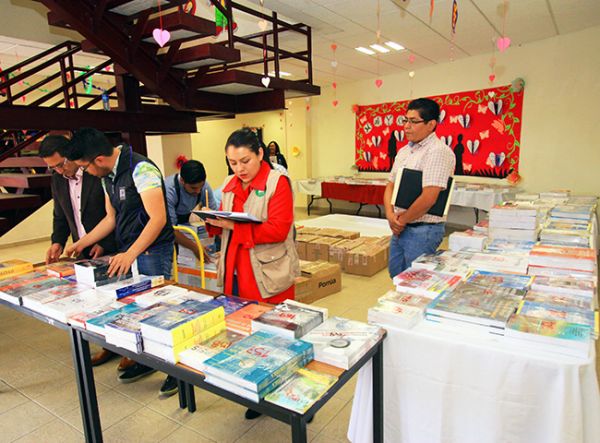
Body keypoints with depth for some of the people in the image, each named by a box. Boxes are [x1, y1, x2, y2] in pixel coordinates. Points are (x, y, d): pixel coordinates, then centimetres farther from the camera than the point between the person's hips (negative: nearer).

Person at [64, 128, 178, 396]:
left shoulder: (140, 169, -18)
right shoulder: (107, 176, 10)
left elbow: (158, 218, -24)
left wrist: (131, 254, -27)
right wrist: (82, 243, 16)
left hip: (152, 251, -8)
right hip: (127, 252, 8)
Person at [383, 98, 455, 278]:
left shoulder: (438, 152, -16)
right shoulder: (403, 151, 11)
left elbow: (428, 198, -24)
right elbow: (390, 186, 13)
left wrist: (401, 220, -11)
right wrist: (390, 215, -5)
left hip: (423, 230, -8)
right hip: (400, 228, 8)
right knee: (396, 276, 20)